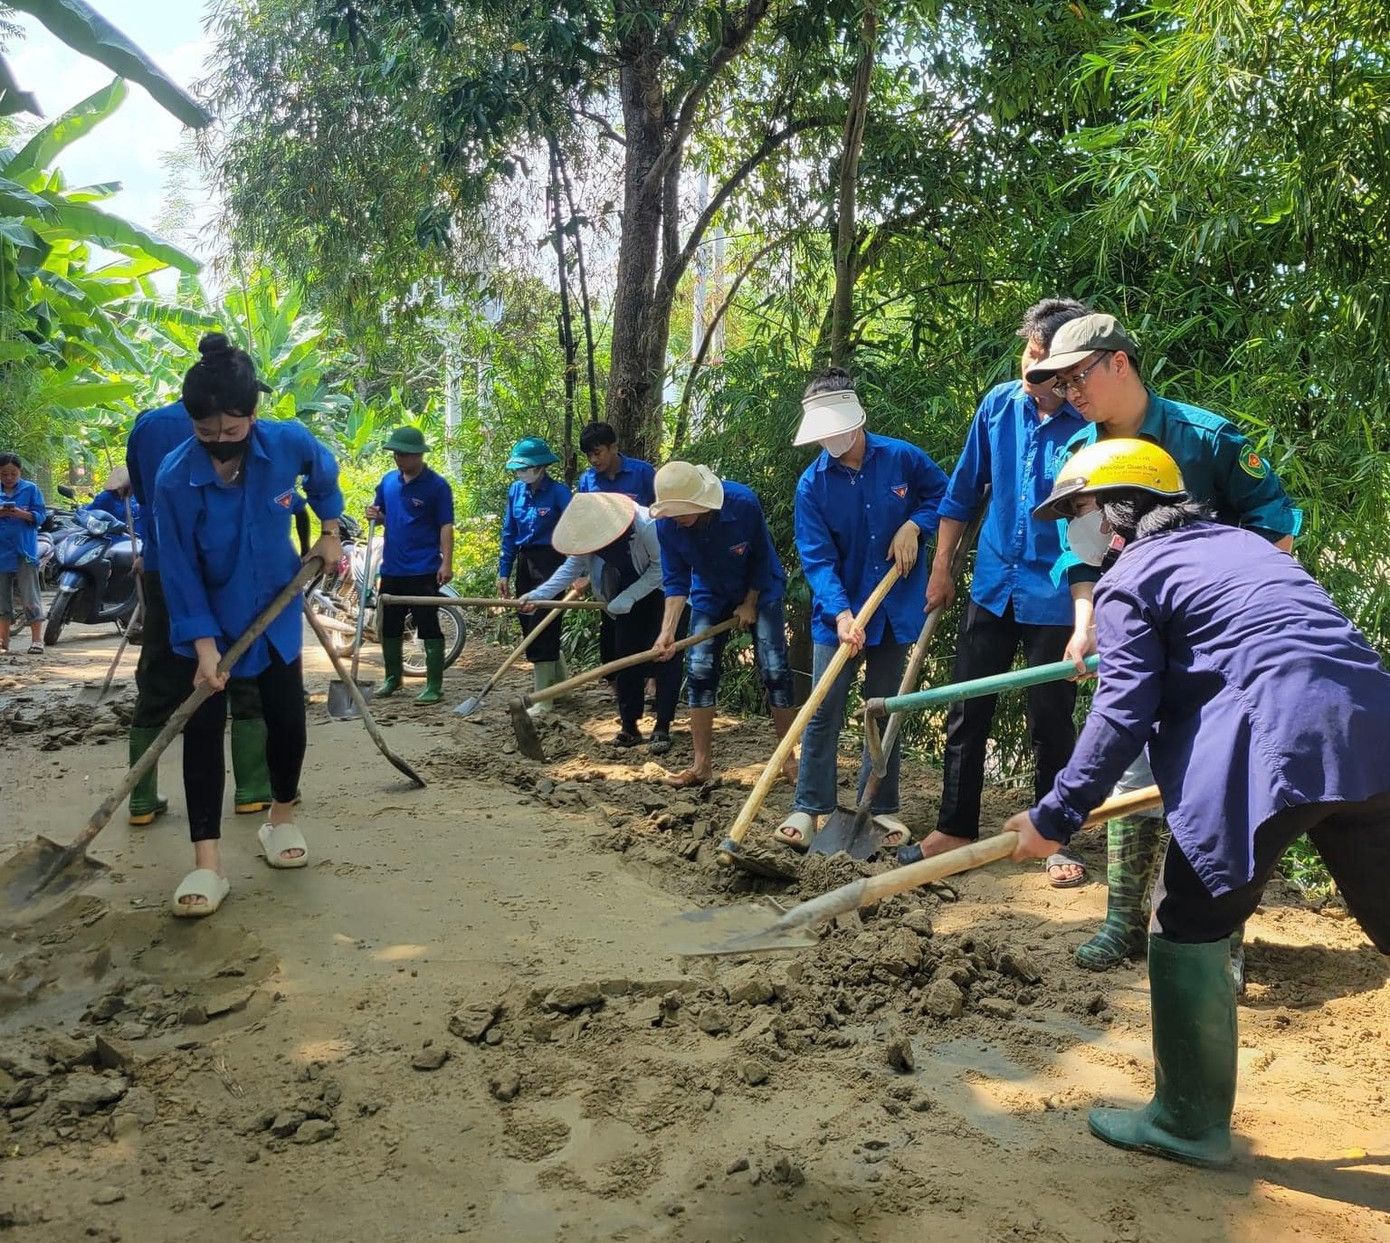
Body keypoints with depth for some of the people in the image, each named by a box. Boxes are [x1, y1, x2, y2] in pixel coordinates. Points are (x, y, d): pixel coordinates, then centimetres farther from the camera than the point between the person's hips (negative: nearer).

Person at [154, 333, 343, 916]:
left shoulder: (291, 443, -19)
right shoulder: (175, 477, -25)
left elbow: (325, 478, 7)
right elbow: (179, 570, -20)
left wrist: (329, 533, 5)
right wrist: (203, 644, -24)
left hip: (275, 611, 2)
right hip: (205, 620, -2)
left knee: (287, 720, 5)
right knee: (203, 731, -5)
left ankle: (281, 818, 31)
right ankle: (207, 864, -2)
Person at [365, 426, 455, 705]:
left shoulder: (437, 485, -8)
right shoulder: (388, 480, 9)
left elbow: (446, 526, -10)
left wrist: (446, 562, -18)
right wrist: (375, 515, -4)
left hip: (423, 570, -6)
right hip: (391, 568, 6)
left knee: (429, 628, -2)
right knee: (390, 627, 15)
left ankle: (434, 685, 5)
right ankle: (393, 677, 31)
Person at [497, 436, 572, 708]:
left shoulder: (558, 492, -12)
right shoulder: (516, 491, 5)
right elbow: (509, 533, 11)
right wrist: (504, 572, 8)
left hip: (551, 563, -7)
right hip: (525, 563, 7)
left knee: (543, 629, -7)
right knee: (528, 627, 12)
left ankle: (543, 701, -1)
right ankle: (561, 685, 31)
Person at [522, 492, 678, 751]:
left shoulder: (647, 525, -34)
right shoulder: (590, 531, -15)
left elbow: (660, 567, -26)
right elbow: (573, 566, -9)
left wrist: (626, 599, -27)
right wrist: (538, 594, -19)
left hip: (660, 592, -6)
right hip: (627, 598, 6)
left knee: (663, 657, -9)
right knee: (625, 657, 5)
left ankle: (663, 728, -4)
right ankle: (629, 725, 14)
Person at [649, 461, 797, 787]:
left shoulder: (743, 502, -32)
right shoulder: (667, 524, -24)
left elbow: (762, 558, -17)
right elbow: (675, 580, -18)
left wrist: (750, 604, -10)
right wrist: (668, 629, -30)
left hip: (760, 589, -3)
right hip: (710, 595, 3)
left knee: (775, 670, -9)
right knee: (699, 671, -5)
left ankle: (789, 759, 3)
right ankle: (701, 763, 3)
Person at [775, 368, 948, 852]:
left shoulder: (901, 458, -8)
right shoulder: (812, 484, -10)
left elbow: (942, 495, 10)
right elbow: (816, 558, -14)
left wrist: (913, 526, -10)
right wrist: (841, 613, -27)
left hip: (895, 607, 1)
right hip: (838, 610, -1)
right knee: (823, 711, -3)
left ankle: (881, 808, 21)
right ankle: (809, 808, 4)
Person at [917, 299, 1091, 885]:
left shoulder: (1093, 424, -16)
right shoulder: (1000, 404, -2)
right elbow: (963, 491, 9)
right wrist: (941, 567, 8)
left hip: (1054, 598, -4)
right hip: (992, 586, 4)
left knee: (1050, 721, 6)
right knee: (966, 711, 9)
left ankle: (1056, 841, 23)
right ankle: (954, 826, 24)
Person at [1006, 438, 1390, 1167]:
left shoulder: (1128, 579, 4)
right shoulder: (1241, 542, 27)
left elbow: (1122, 716, -6)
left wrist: (1056, 817, -2)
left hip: (1268, 749, -8)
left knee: (1190, 926, 5)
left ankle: (1191, 1121, 13)